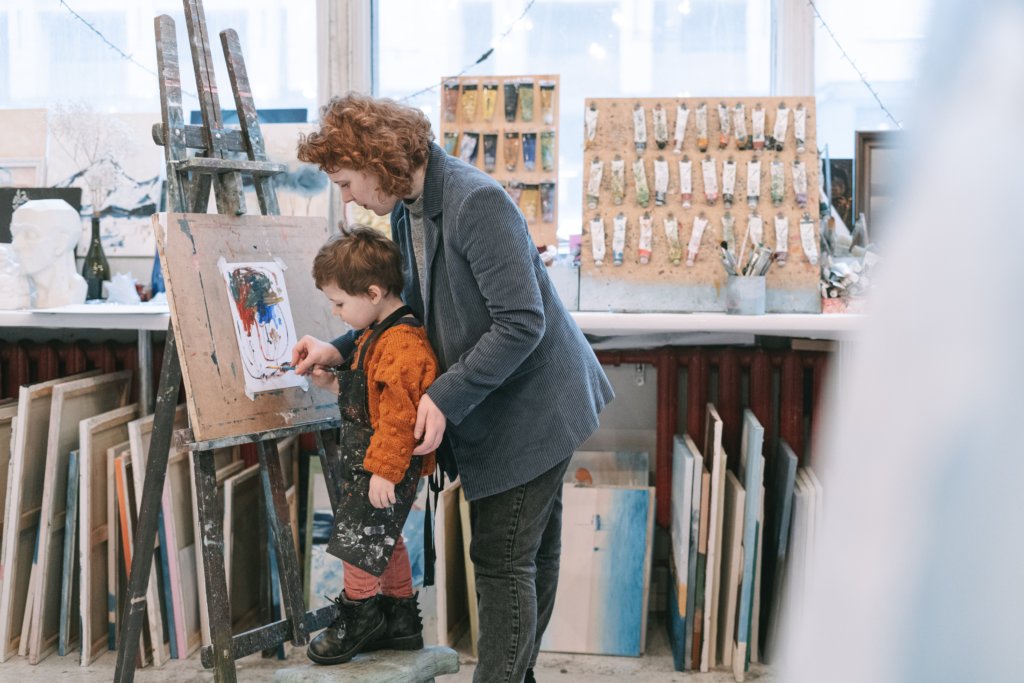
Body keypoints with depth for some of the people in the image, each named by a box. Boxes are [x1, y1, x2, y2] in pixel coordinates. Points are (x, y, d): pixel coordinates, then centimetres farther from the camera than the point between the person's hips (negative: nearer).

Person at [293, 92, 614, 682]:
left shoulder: (477, 202, -25)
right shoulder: (407, 211, 4)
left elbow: (521, 322, -27)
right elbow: (417, 306, 16)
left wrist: (446, 397, -25)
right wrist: (340, 350, 4)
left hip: (532, 406, -9)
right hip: (496, 407, 9)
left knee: (502, 559, -2)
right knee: (532, 551, 21)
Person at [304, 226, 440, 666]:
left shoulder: (402, 344, -24)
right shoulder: (379, 333, 11)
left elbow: (399, 415, -27)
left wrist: (385, 471, -26)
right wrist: (337, 383, 14)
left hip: (385, 466, -11)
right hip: (367, 460, 11)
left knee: (356, 537, -3)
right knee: (384, 538, 18)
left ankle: (359, 616, 15)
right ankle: (401, 619, 30)